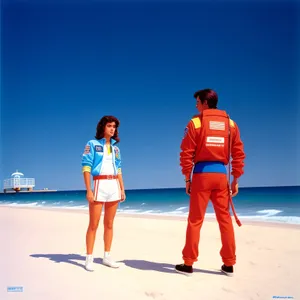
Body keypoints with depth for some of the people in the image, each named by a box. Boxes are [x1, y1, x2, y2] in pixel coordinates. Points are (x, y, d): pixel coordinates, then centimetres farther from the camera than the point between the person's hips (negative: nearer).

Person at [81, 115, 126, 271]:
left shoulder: (115, 147, 16)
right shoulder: (92, 144, 0)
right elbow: (86, 167, -6)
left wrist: (122, 189, 10)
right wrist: (88, 190, -13)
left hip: (114, 186, 5)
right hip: (99, 185, -5)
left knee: (109, 224, 8)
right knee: (93, 224, -4)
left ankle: (107, 256, 16)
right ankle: (89, 258, 4)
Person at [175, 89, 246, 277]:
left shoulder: (195, 122, -2)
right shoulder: (231, 123, 8)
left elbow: (186, 154, -5)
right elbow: (239, 154, 5)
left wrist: (187, 179, 2)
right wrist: (235, 180, 10)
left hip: (201, 174, -3)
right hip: (221, 174, 3)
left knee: (195, 221, 4)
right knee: (225, 220, 10)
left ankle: (188, 264, 11)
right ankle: (229, 265, 16)